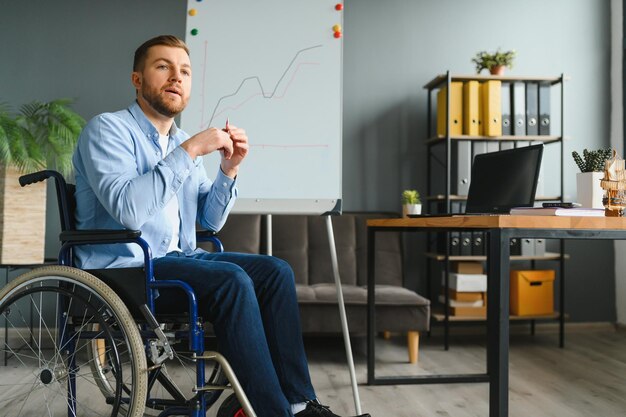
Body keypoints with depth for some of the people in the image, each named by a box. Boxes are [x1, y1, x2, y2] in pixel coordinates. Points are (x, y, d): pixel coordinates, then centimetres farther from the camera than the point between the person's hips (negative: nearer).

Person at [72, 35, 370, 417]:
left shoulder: (181, 142, 14)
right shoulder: (108, 129, -7)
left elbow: (210, 221, 13)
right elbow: (128, 209, -25)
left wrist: (228, 170, -3)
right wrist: (190, 151, -23)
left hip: (177, 260, 8)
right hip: (123, 269, -7)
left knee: (276, 271, -9)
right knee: (231, 281, -29)